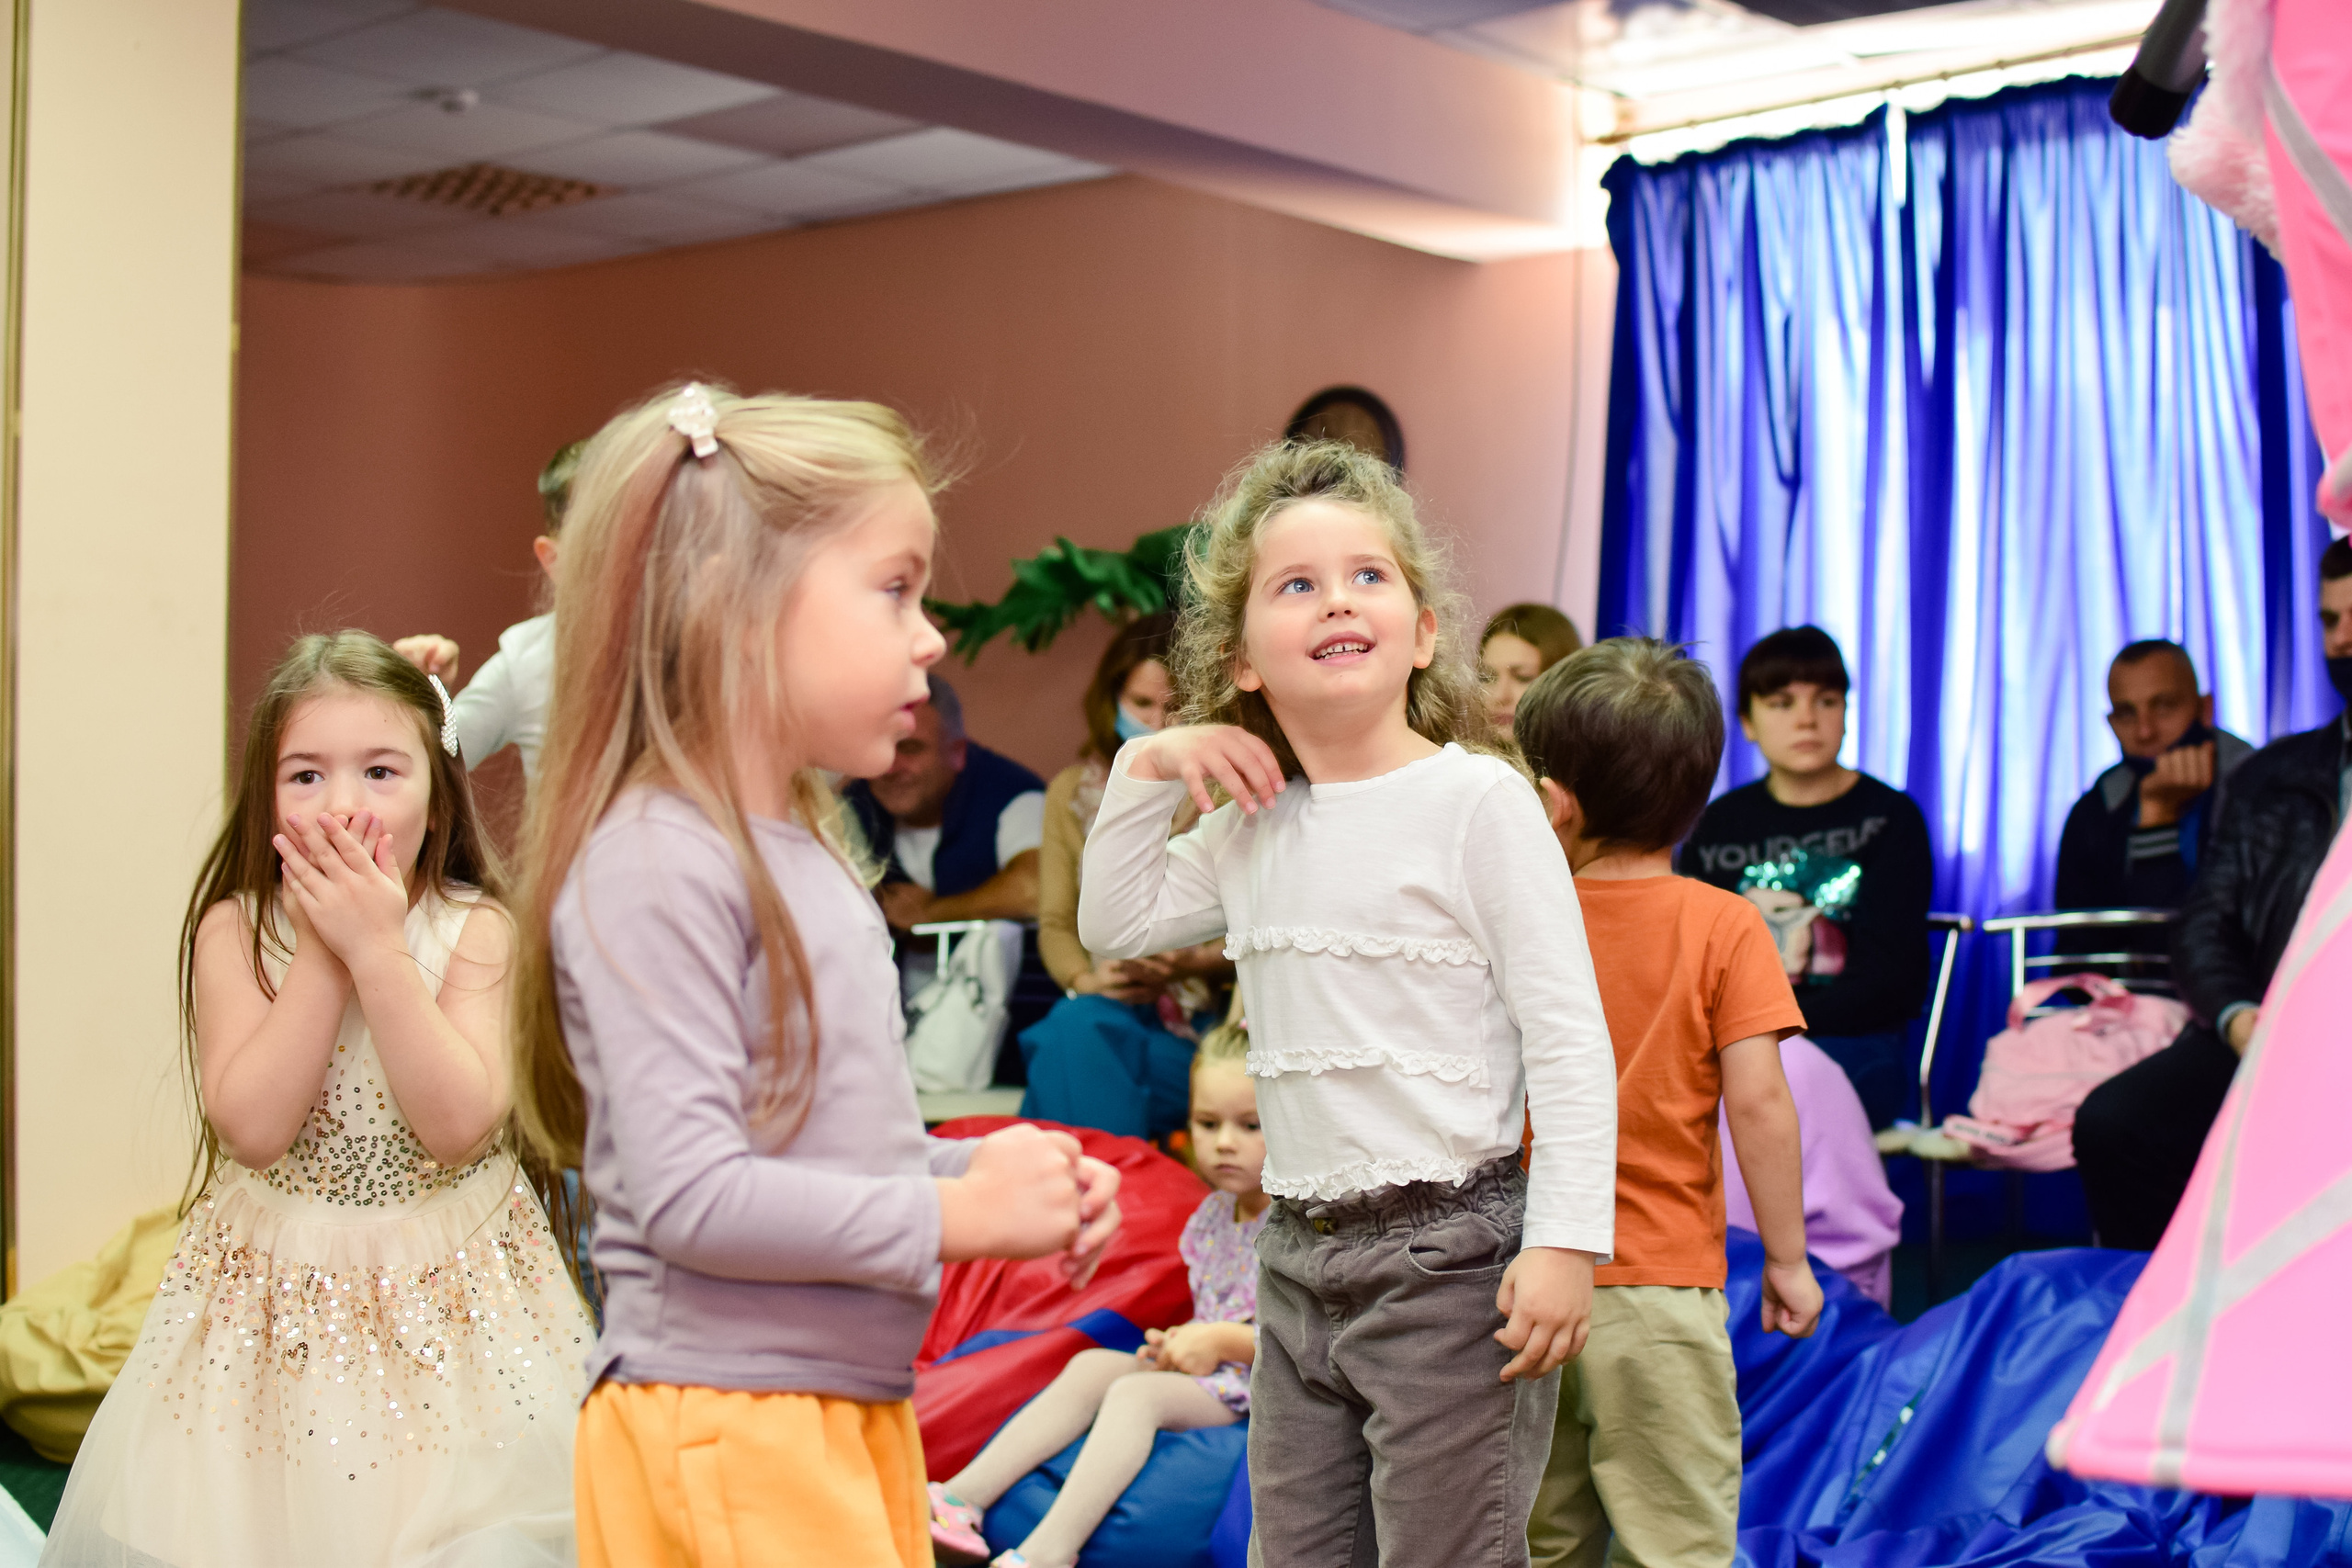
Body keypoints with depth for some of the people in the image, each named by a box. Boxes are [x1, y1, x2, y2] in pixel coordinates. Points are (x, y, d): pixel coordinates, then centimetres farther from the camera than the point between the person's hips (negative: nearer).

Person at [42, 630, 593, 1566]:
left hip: (447, 1291, -1)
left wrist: (377, 949, -24)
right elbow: (251, 1126, -18)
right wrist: (323, 953, -21)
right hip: (278, 1292, 1)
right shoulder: (235, 930, -7)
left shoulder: (472, 929, -9)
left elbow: (459, 1123, -22)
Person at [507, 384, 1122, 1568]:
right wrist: (955, 1213, -17)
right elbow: (691, 1194, -24)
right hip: (722, 1427, -9)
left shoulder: (814, 858, 13)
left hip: (853, 1408, 9)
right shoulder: (654, 868, -17)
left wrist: (995, 1172, 6)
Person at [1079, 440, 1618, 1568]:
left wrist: (1564, 1241, -19)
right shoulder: (1251, 828, 9)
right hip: (1299, 1258, 7)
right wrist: (1145, 772, 8)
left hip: (1448, 1255, -7)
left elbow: (1568, 1038, -13)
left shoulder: (1478, 800, -10)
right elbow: (1115, 923, 21)